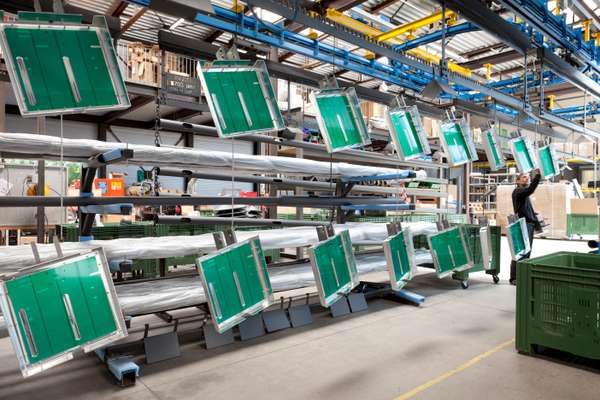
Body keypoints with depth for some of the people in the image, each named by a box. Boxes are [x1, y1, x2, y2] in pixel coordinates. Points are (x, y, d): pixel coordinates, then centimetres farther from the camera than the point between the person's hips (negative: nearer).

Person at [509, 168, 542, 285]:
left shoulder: (525, 194, 22)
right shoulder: (517, 191, -6)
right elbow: (530, 189, -28)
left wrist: (537, 223, 19)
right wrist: (537, 176, -33)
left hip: (529, 225, 9)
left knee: (527, 251, 12)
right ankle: (514, 278, -4)